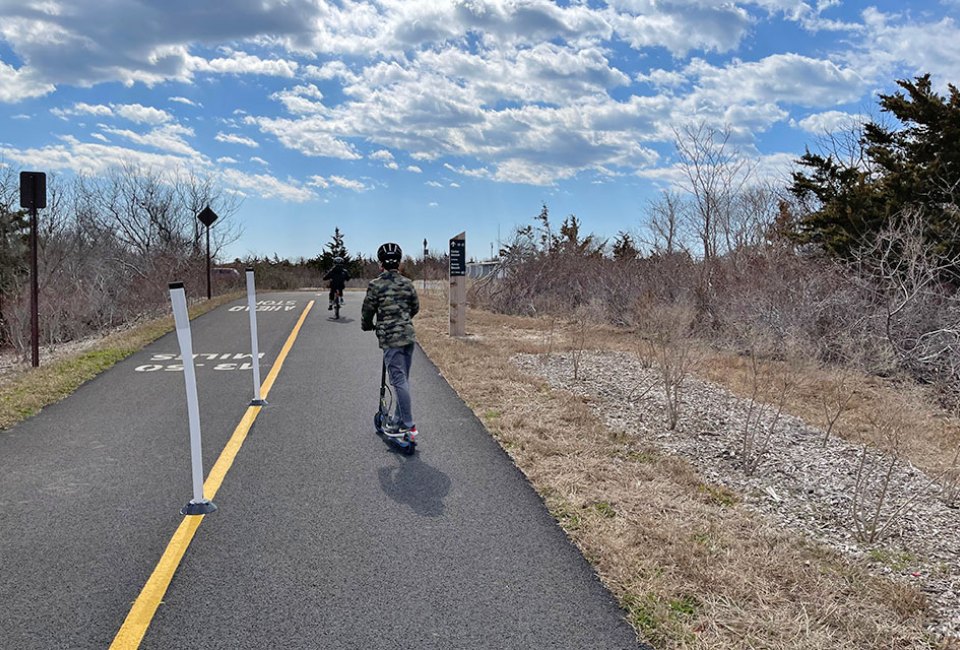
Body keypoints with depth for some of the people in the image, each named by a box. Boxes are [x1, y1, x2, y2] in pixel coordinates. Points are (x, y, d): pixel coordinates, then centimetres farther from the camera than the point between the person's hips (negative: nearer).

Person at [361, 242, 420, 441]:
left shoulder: (375, 285, -9)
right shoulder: (407, 283, 6)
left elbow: (368, 310, -2)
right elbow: (415, 307, 16)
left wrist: (367, 326, 19)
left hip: (390, 338, -6)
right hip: (408, 336, 6)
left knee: (399, 380, -5)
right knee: (403, 379, 14)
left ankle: (409, 426, -6)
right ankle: (399, 421, 24)